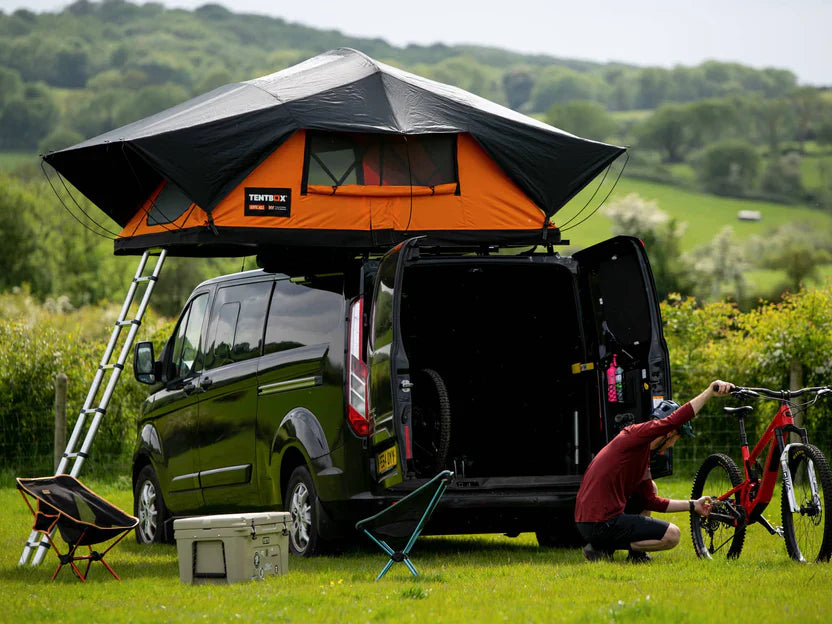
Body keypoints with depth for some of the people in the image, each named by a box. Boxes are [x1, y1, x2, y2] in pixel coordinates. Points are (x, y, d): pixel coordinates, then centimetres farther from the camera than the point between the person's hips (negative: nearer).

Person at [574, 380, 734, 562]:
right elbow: (674, 420, -25)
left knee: (651, 488, 28)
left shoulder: (642, 453, 20)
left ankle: (636, 554, 18)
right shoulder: (634, 434, -9)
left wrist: (692, 506, 24)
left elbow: (650, 500, 24)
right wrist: (710, 391, -26)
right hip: (602, 524, -10)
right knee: (672, 535, -9)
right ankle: (603, 549, -5)